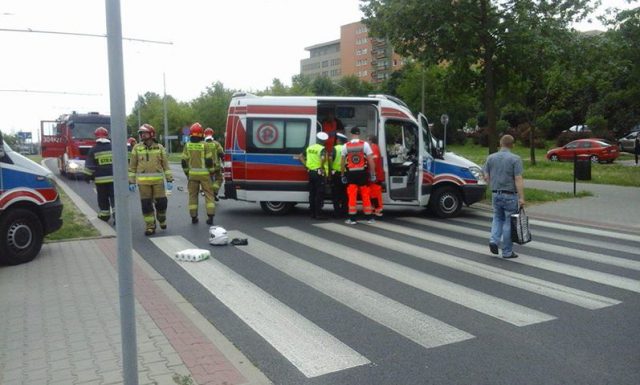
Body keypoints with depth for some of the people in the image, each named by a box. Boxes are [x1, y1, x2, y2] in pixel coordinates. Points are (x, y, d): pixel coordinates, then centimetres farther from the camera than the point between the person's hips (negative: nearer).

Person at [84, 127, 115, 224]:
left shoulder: (93, 150, -2)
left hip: (100, 179, -1)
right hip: (113, 177, 1)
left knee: (103, 198, 10)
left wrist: (88, 176, 10)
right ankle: (116, 215, -9)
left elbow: (89, 166, -1)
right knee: (114, 197, 1)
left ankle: (104, 215, 18)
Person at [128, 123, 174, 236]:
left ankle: (162, 219, 28)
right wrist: (131, 182, 3)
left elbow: (166, 165, 7)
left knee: (161, 202, 0)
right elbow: (132, 166, 7)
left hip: (158, 180, 0)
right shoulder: (137, 148, 4)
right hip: (143, 181, 0)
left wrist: (169, 180, 2)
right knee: (146, 205, 2)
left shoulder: (159, 148, 5)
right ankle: (150, 226, 13)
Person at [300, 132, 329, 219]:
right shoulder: (322, 149, -12)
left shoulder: (309, 148, 10)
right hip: (319, 173, -7)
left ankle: (313, 213, 16)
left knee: (312, 193, 12)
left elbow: (301, 156, 12)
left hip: (311, 172, 7)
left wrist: (306, 166, 7)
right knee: (319, 194, -3)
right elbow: (323, 158, -32)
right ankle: (318, 214, -3)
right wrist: (322, 167, -18)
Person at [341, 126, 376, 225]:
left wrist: (342, 175, 12)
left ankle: (352, 218, 2)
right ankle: (369, 217, 12)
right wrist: (373, 173, 0)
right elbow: (370, 160, -6)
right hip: (362, 173, 0)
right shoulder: (365, 144, -2)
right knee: (365, 196, 7)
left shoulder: (346, 146, 2)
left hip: (351, 173, 1)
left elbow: (342, 162, 4)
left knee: (352, 196, 3)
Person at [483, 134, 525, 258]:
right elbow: (518, 179, -15)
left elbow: (486, 176, 5)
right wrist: (521, 197, -15)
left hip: (495, 194, 4)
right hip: (510, 195, -4)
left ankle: (494, 240, 0)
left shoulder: (491, 158, 3)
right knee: (509, 222, 4)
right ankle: (507, 252, 10)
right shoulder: (515, 159, -10)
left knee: (498, 218, 21)